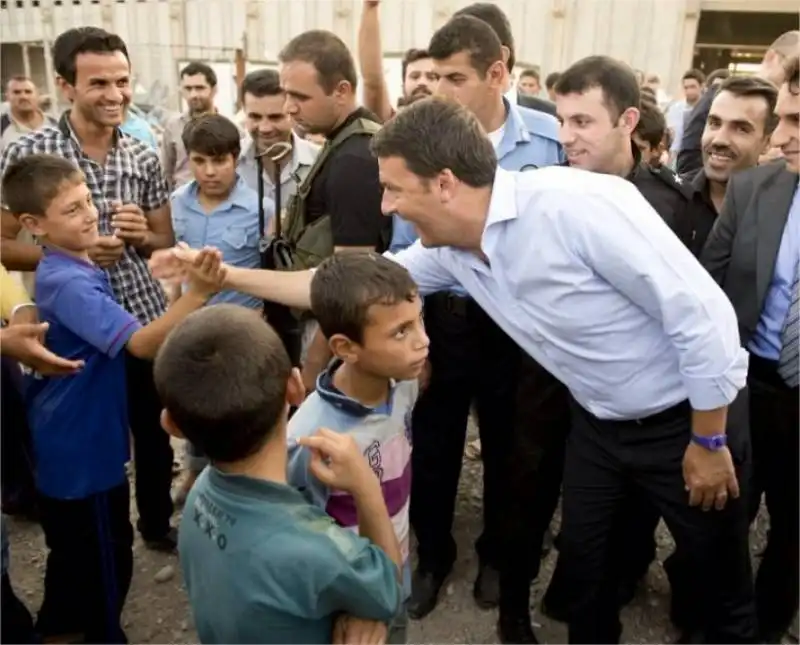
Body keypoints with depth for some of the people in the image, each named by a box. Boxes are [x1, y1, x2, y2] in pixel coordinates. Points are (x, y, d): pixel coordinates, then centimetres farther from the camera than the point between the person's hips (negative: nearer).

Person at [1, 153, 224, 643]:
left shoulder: (71, 270, 4)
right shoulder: (68, 284, -29)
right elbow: (142, 344, -41)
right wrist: (198, 293, -50)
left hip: (77, 440, 10)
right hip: (81, 447, -10)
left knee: (75, 549, 28)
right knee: (106, 558, 9)